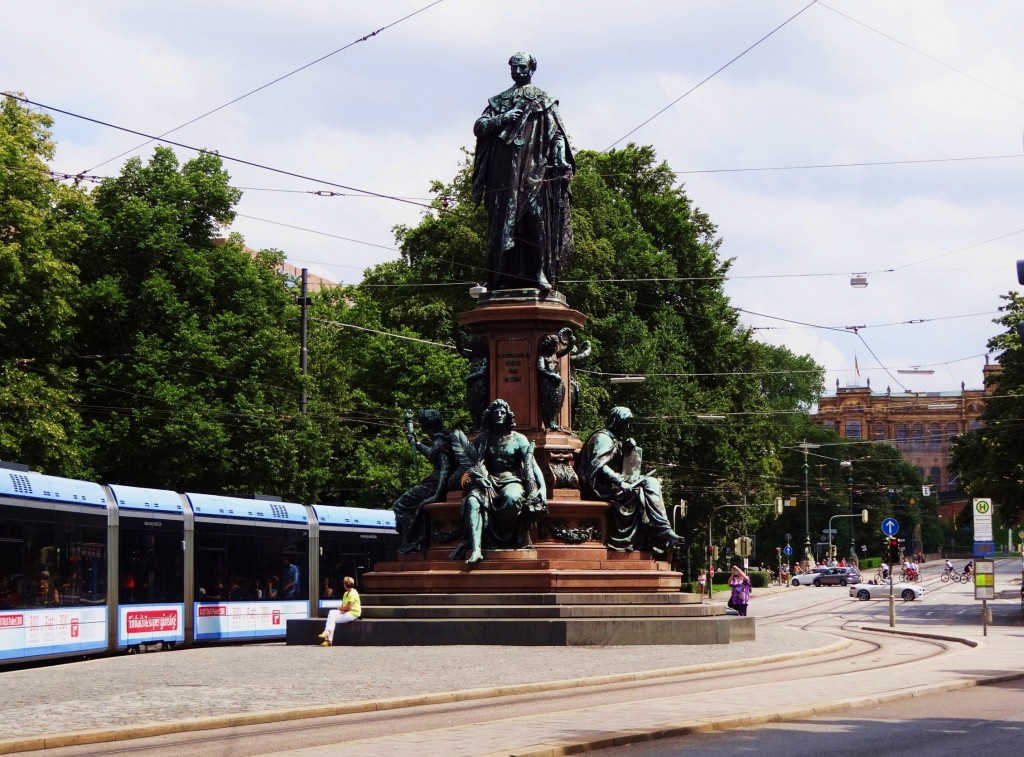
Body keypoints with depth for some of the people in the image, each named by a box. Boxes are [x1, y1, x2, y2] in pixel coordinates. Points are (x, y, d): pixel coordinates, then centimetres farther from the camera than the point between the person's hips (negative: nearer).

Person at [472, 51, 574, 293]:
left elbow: (557, 134, 6)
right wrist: (502, 118, -6)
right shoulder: (499, 101, 19)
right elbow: (479, 127, 11)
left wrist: (561, 160, -11)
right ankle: (505, 276, -5)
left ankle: (540, 272, -17)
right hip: (506, 171, 2)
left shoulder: (544, 101, 13)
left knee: (537, 217, -15)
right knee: (505, 221, -4)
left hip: (534, 170, -2)